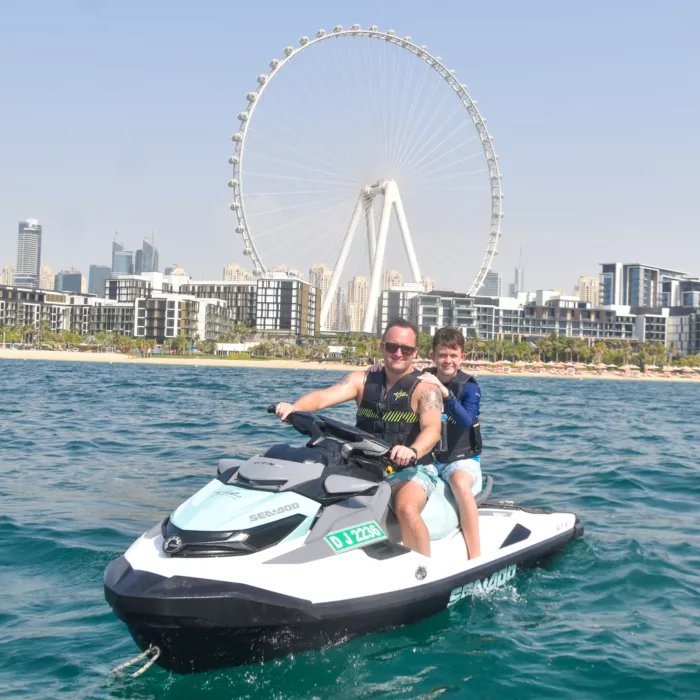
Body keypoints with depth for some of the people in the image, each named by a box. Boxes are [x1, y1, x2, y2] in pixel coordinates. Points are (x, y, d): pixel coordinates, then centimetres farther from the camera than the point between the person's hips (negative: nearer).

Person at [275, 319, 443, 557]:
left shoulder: (425, 388, -4)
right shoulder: (363, 380, 7)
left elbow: (432, 428, -21)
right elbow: (325, 396, -8)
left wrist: (413, 451, -44)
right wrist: (293, 407, -30)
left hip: (412, 470, -4)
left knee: (406, 509, -34)